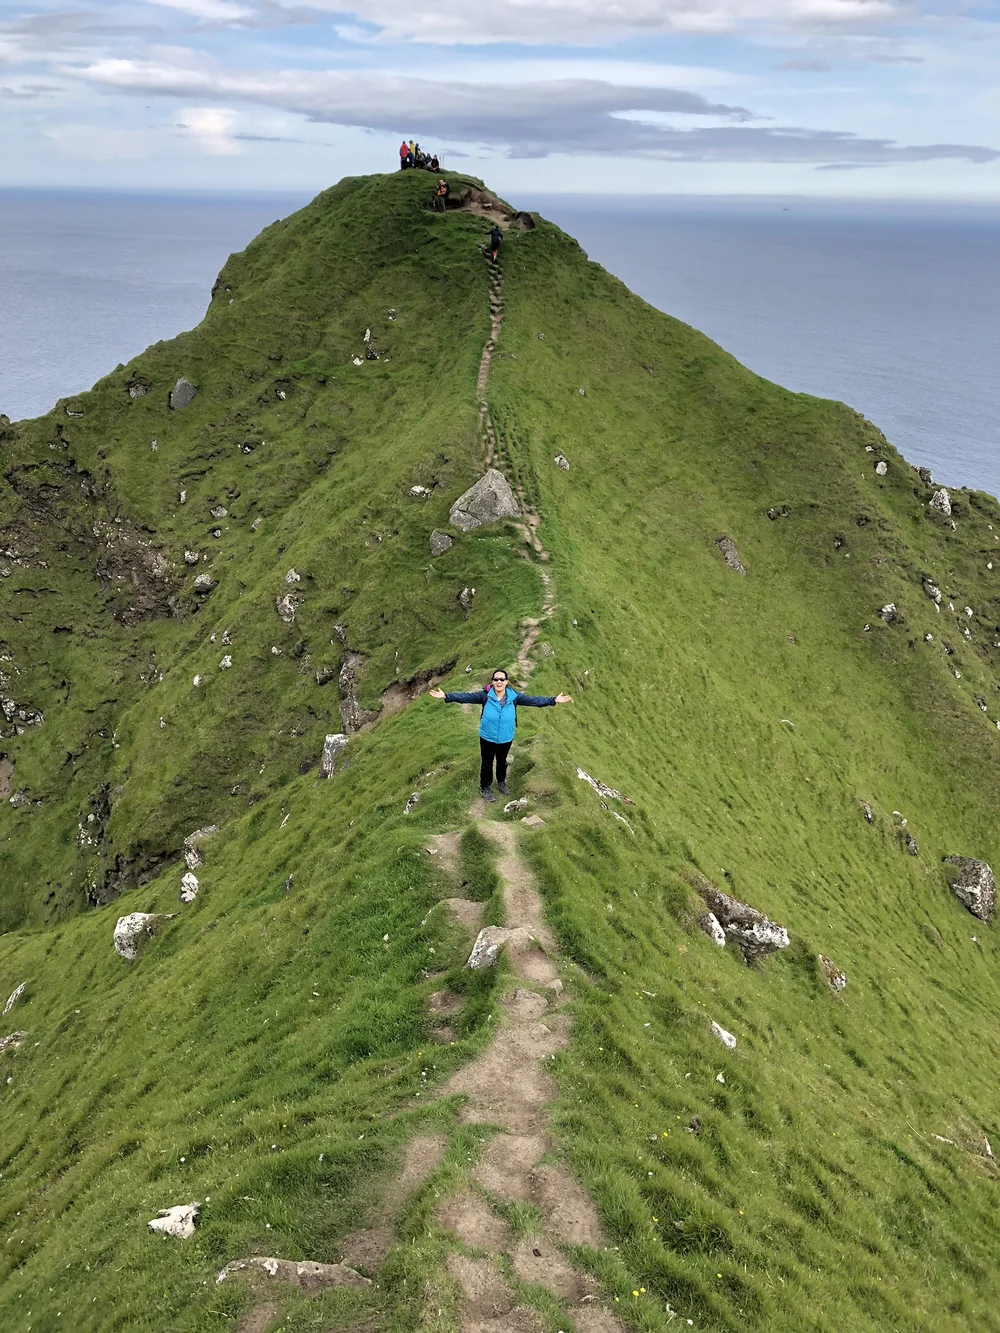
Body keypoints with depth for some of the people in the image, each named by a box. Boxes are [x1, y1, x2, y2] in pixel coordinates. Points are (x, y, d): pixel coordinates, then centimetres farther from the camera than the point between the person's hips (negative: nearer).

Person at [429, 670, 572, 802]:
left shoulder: (513, 697, -12)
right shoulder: (485, 695, -17)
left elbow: (533, 700, -10)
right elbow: (466, 696, -19)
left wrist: (554, 700, -14)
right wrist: (446, 696, -28)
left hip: (506, 739, 2)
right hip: (487, 738, -2)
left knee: (502, 761, 23)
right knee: (487, 763, 12)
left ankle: (501, 782, 48)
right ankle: (485, 788, 32)